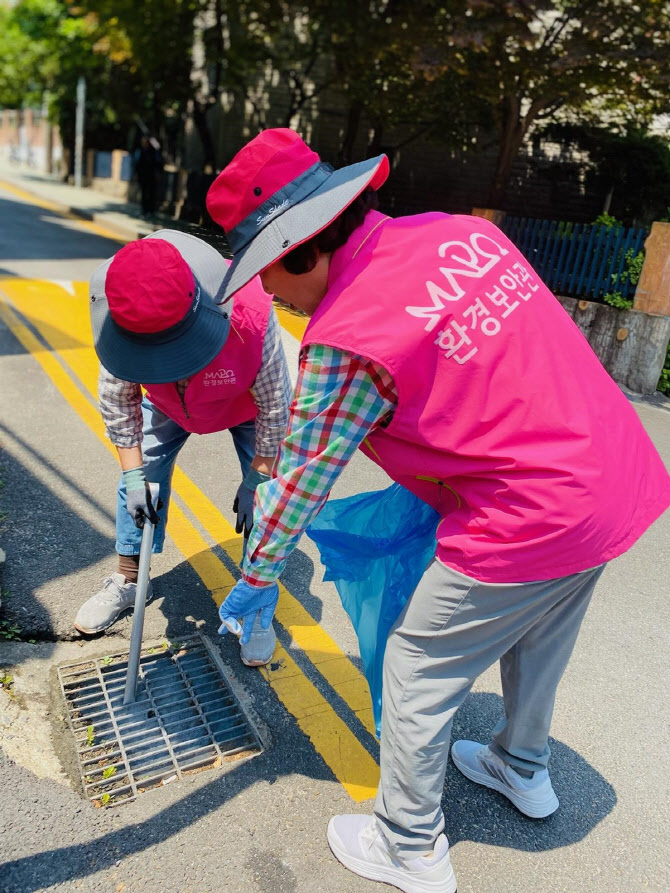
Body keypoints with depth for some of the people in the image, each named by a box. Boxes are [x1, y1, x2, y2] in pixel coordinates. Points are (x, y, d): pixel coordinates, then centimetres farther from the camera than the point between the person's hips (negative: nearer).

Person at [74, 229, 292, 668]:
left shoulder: (251, 314, -45)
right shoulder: (119, 317, -35)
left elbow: (275, 406, -29)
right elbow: (117, 399, -16)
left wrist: (256, 480, -21)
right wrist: (133, 473, -15)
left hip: (247, 401, -2)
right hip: (168, 402, 3)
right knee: (143, 479, 1)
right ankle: (129, 580, 25)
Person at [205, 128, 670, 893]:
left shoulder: (344, 342, -20)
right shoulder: (462, 231, 3)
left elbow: (299, 483, -9)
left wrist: (257, 578, 8)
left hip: (529, 524, -9)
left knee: (416, 671, 12)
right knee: (538, 639, 30)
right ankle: (523, 771, 58)